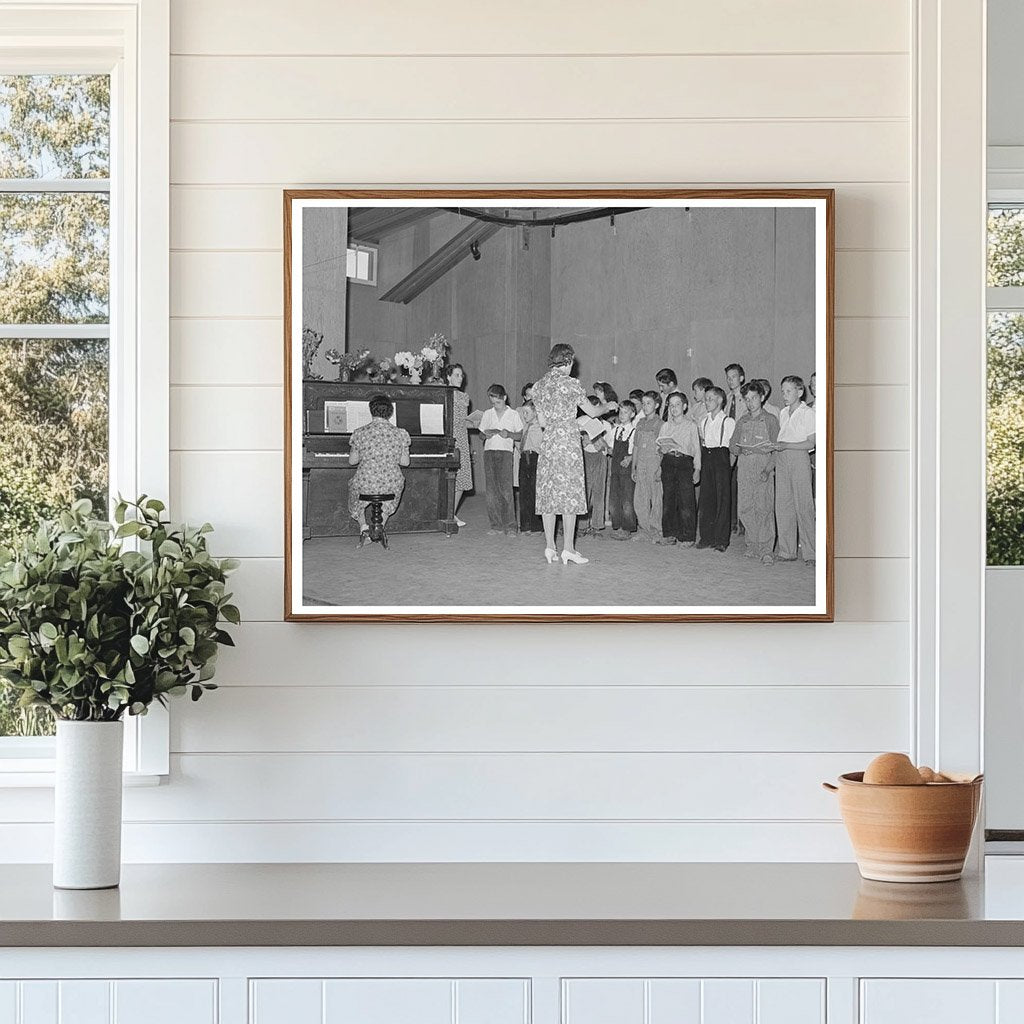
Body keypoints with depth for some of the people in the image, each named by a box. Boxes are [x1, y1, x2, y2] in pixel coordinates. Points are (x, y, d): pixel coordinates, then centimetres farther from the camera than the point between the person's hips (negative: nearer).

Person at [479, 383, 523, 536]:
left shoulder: (513, 414, 5)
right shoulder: (487, 414, 13)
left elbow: (520, 435, 6)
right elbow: (482, 433, 18)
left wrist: (509, 435, -13)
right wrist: (486, 435, -4)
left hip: (505, 451, -3)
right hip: (489, 450, 3)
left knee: (506, 488, -11)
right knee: (491, 490, -1)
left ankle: (510, 525, -7)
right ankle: (496, 525, 2)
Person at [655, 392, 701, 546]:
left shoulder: (691, 425, 5)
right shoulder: (665, 426, 15)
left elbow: (696, 448, 4)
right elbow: (659, 448, 18)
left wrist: (697, 469, -1)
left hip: (685, 462, -4)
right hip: (668, 462, 4)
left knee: (686, 501, -8)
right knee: (668, 500, 2)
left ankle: (687, 537, -5)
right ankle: (669, 534, 10)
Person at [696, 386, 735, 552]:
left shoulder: (728, 421, -5)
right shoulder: (704, 421, 14)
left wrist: (729, 465, -9)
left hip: (722, 459, -6)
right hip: (707, 458, 6)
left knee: (722, 500, -5)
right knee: (706, 498, 4)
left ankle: (721, 540, -3)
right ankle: (706, 537, 10)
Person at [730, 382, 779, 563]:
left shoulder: (770, 420, 4)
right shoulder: (742, 421, 16)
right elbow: (732, 445, 20)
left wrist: (769, 468, -13)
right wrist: (740, 449, 0)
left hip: (763, 467, -4)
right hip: (744, 466, 4)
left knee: (764, 508, -10)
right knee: (745, 509, -1)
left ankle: (766, 550, -10)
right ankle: (752, 546, 9)